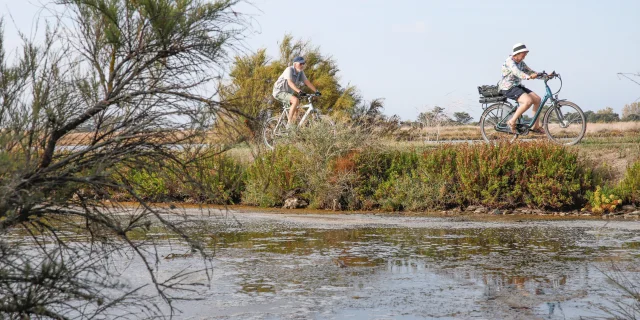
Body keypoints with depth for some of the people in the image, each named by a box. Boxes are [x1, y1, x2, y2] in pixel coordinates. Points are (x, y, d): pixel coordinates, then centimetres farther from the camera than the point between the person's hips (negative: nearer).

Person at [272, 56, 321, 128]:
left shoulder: (301, 72, 3)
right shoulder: (289, 70, -21)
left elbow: (307, 82, 2)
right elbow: (290, 82, -34)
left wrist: (316, 91, -9)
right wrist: (299, 91, -46)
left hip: (287, 93, 9)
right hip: (279, 91, -9)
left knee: (296, 111, 7)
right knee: (296, 100, -29)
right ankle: (289, 124, -27)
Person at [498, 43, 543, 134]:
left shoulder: (521, 63, 12)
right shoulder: (510, 61, -16)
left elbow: (530, 71, 12)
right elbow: (516, 72, -34)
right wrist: (528, 77, -52)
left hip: (517, 86, 9)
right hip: (508, 88, -9)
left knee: (537, 99, -3)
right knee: (528, 101, -28)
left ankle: (535, 126, 4)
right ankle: (512, 122, -16)